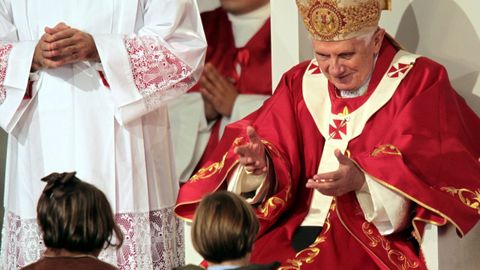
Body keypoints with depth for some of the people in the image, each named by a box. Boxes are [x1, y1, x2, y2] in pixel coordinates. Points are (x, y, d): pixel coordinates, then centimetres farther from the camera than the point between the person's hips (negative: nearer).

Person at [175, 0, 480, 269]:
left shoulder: (420, 82, 0)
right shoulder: (301, 83, 13)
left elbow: (419, 168, -11)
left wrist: (363, 180, -29)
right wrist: (260, 165, -17)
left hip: (378, 237, -4)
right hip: (298, 229, 4)